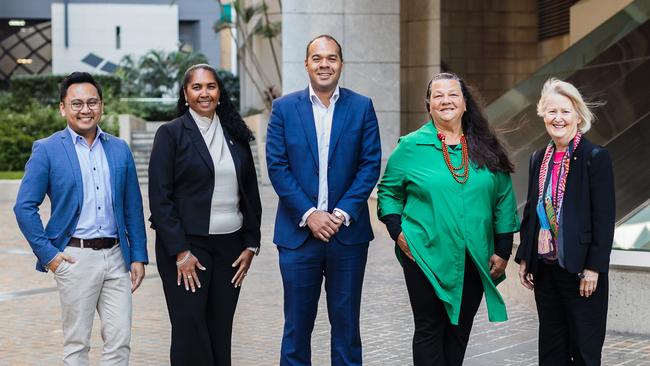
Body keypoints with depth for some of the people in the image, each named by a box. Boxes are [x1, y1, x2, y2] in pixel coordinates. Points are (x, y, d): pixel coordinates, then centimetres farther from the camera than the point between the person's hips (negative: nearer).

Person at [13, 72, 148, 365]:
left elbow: (133, 208, 12)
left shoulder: (120, 150, 10)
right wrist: (47, 253, -8)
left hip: (115, 255, 4)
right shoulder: (47, 150, -2)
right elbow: (24, 207, -3)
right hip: (75, 256, -3)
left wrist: (138, 256, 7)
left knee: (120, 341, 3)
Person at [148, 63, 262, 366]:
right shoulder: (171, 133, -2)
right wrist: (180, 252, -12)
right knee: (190, 333, -2)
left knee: (221, 334, 7)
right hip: (186, 247, -4)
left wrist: (250, 245, 6)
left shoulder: (235, 134, 10)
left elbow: (250, 193, 13)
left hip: (230, 247, 4)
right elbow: (160, 197, -7)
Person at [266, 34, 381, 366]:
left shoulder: (362, 107, 3)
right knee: (297, 323, 6)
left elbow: (370, 164, -1)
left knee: (346, 322, 8)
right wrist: (309, 214, -11)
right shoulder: (284, 108, 3)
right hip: (298, 232, 0)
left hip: (348, 232, 0)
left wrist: (343, 213, -11)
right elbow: (277, 167, -3)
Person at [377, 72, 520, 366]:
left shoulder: (486, 150, 6)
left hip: (474, 261, 3)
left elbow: (504, 201, 8)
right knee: (429, 330, 2)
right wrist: (398, 233, -5)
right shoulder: (411, 147, -1)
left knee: (459, 331, 11)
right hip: (426, 257, -3)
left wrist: (502, 251, 5)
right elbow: (388, 192, 7)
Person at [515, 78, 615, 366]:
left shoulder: (596, 158, -9)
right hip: (544, 267, 6)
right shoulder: (539, 158, 9)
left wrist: (594, 268, -15)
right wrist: (524, 258, 11)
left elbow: (604, 218, -12)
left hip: (579, 270, -6)